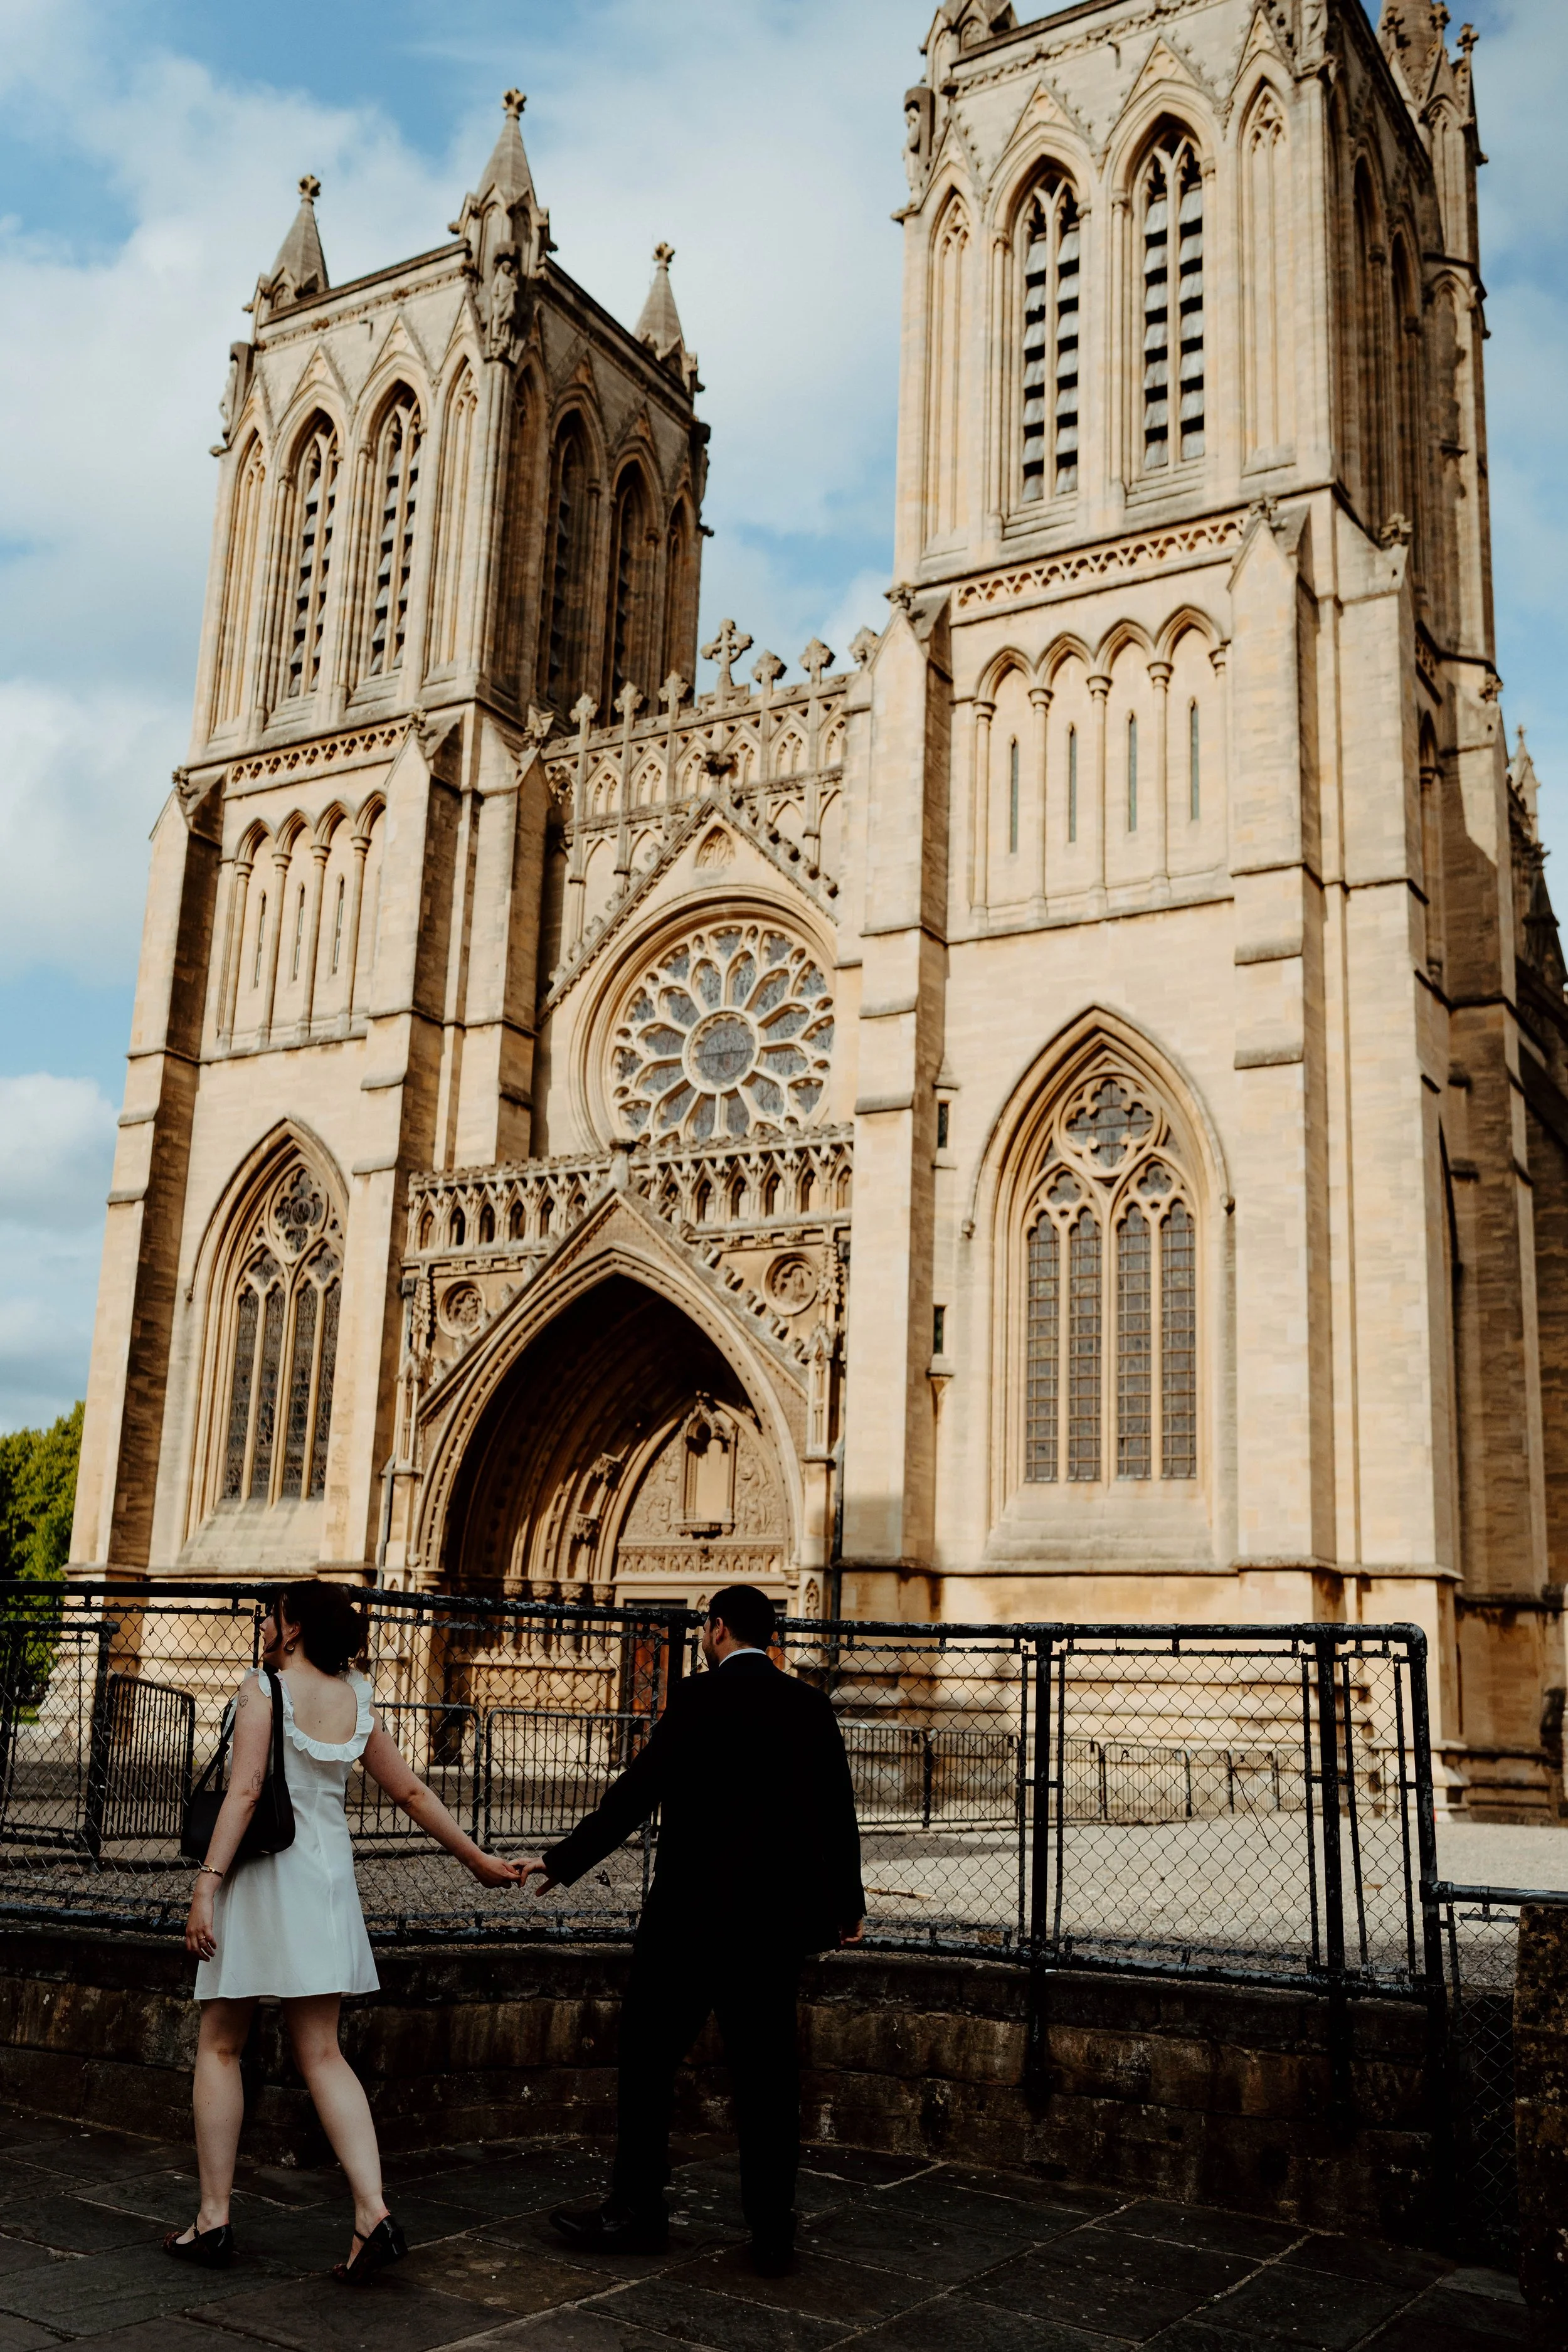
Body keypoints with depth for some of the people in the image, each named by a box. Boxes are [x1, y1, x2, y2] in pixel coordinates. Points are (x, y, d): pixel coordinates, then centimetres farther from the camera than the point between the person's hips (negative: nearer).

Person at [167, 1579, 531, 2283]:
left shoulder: (263, 1689, -8)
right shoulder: (355, 1703, 9)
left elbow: (244, 1793, -16)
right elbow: (412, 1791, 12)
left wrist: (207, 1884, -17)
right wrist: (478, 1859, 20)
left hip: (262, 1874, -5)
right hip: (328, 1874, 5)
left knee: (219, 2046, 9)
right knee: (321, 2053, 7)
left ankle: (213, 2220, 12)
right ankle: (373, 2211, -6)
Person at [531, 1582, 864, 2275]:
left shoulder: (698, 1698, -9)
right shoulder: (810, 1706, 5)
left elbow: (637, 1792, -10)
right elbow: (839, 1812, 10)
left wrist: (564, 1862, -1)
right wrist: (847, 1904, 23)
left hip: (694, 1912, -5)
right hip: (778, 1920, 5)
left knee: (648, 2058, 9)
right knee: (766, 2069, 10)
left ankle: (636, 2210, 16)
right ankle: (773, 2231, 13)